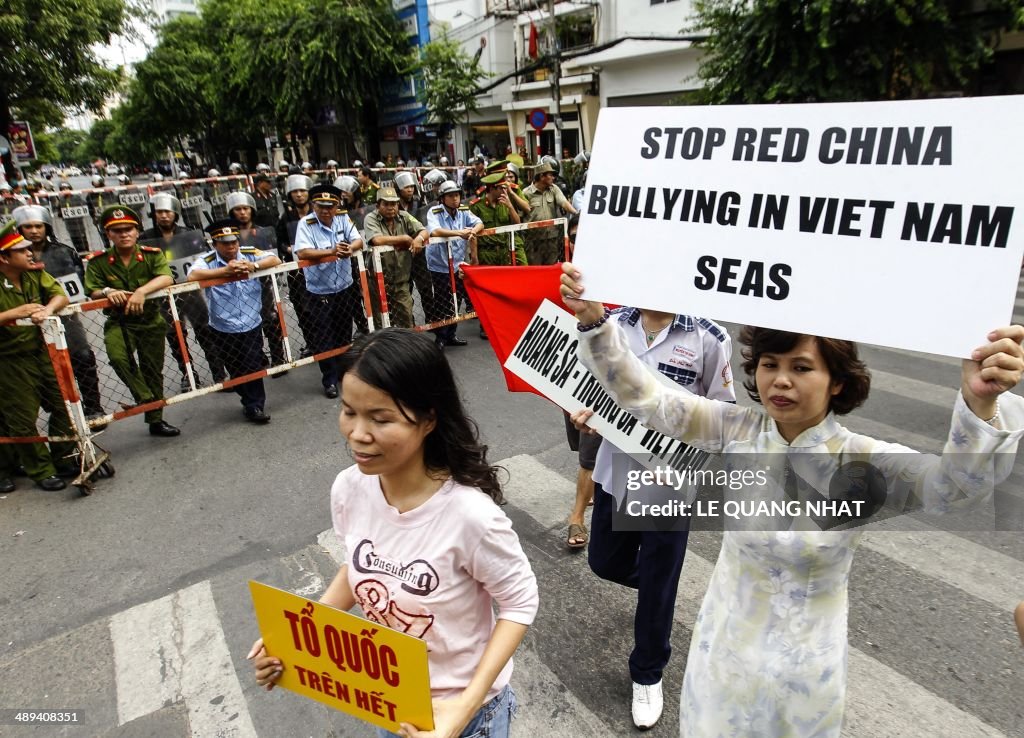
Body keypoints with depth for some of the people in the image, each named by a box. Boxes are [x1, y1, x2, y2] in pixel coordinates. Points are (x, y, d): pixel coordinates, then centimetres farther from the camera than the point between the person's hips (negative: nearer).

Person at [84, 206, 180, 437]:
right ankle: (147, 400, -10)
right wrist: (107, 292, -29)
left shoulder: (152, 254, -5)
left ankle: (156, 420, 26)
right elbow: (93, 292, -6)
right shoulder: (98, 261, -4)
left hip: (150, 320, 1)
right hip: (118, 321, -1)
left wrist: (141, 291, -37)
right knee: (118, 357, -31)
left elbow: (166, 278, -21)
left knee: (153, 370, 9)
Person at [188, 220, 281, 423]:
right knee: (238, 370, 11)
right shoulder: (207, 261, -8)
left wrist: (253, 266, -27)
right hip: (224, 329, -1)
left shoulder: (250, 254, -1)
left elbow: (275, 260, -10)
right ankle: (253, 404, 28)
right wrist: (225, 271, -31)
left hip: (252, 325, 1)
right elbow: (193, 276, -27)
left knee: (254, 368, 4)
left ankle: (253, 406, 20)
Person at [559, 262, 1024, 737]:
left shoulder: (860, 462, -19)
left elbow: (958, 485, -36)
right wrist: (594, 321, -31)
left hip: (800, 662, -2)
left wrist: (981, 405, -56)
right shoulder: (737, 429, -13)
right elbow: (642, 396, -17)